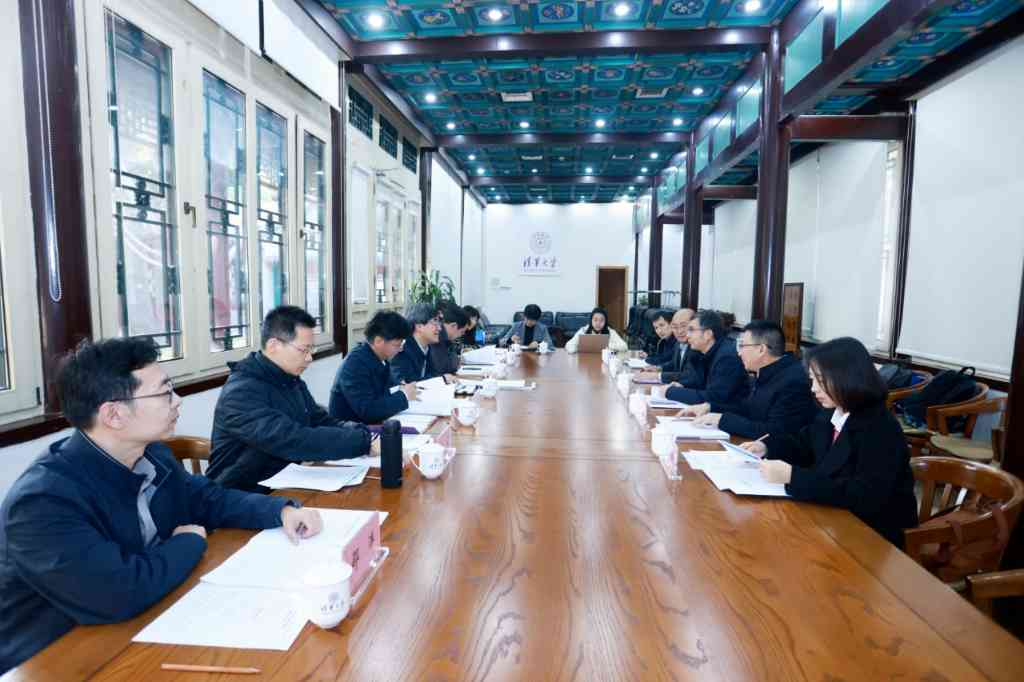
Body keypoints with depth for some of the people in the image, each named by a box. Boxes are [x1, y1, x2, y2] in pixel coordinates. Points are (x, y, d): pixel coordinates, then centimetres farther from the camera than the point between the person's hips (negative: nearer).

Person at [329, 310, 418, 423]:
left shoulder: (381, 357, 0)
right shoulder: (355, 364, -22)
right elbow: (366, 411, -27)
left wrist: (403, 390, -8)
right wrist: (403, 396, -19)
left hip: (371, 423, 7)